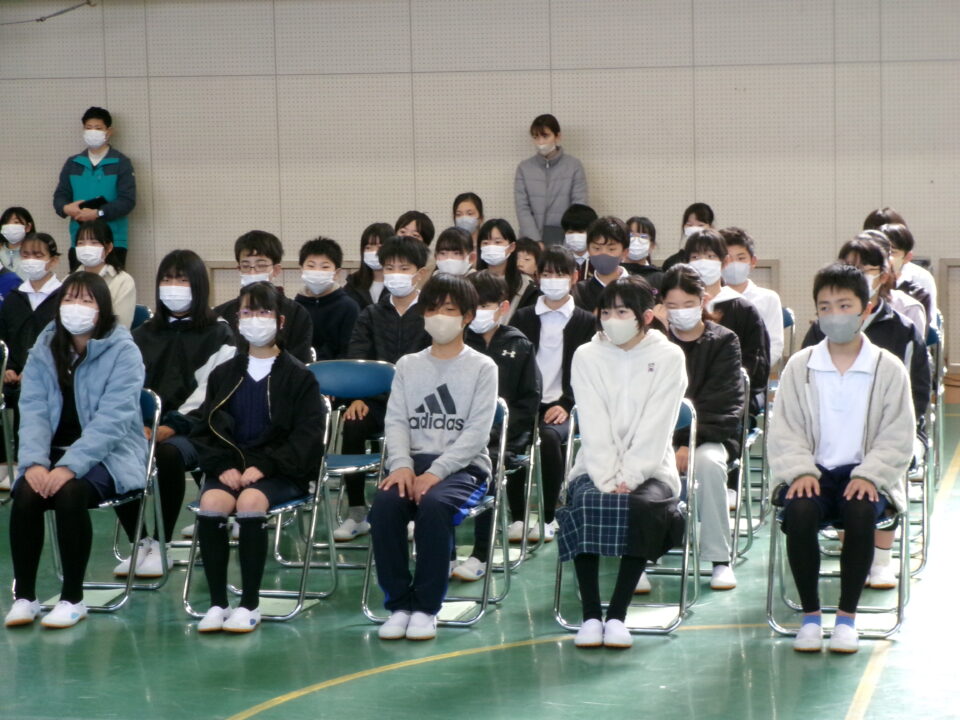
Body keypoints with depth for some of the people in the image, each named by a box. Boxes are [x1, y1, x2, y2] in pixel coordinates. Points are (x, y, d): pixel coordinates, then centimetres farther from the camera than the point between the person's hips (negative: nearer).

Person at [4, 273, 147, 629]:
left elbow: (111, 421, -18)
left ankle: (73, 599, -18)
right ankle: (23, 596, -14)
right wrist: (34, 462, -20)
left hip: (109, 455, -4)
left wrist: (70, 467, -28)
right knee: (25, 493, -26)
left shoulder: (123, 352, -8)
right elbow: (33, 410, -2)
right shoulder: (45, 349, 6)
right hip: (54, 450, 4)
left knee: (70, 493, -33)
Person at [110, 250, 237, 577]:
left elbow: (211, 390, -8)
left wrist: (173, 426, -20)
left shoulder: (218, 335, 4)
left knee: (168, 454, -38)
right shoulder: (144, 334, 20)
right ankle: (141, 541, -10)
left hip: (193, 428, -4)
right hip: (146, 425, 4)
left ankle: (161, 545, -20)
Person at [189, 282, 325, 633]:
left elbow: (307, 436, -4)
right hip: (229, 468, 3)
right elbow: (203, 430, 12)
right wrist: (223, 466, -8)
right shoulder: (223, 375, 14)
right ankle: (217, 603, -19)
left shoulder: (298, 376, 3)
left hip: (279, 471, -3)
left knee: (251, 501, -34)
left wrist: (264, 466, -15)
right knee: (211, 502, -30)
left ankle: (250, 604, -21)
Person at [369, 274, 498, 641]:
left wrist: (435, 472, -19)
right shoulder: (408, 365, 16)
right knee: (384, 505, -29)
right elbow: (396, 421, 6)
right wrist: (402, 465, -15)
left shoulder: (482, 368, 4)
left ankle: (426, 607, -22)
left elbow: (476, 432, -6)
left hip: (463, 466, -3)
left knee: (433, 505, -36)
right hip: (414, 461, 3)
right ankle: (399, 604, -18)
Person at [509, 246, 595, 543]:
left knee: (549, 437, -34)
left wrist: (565, 405, -11)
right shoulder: (522, 318, 16)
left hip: (561, 406, -1)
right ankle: (517, 517, -19)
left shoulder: (586, 322, 11)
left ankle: (547, 519, -20)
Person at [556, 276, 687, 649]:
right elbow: (593, 427, -5)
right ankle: (590, 614, -25)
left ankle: (617, 614, -25)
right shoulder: (587, 356, 4)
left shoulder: (668, 357, -1)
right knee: (586, 503, -30)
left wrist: (628, 479, -19)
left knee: (643, 505, -32)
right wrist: (607, 481, -16)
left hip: (649, 468, -1)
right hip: (597, 467, 1)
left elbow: (655, 429, -9)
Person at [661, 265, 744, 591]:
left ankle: (720, 560, -24)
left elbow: (722, 404, -6)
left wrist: (690, 444, -19)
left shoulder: (723, 342, 4)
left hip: (710, 435, -1)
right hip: (661, 435, 1)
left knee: (708, 462, -35)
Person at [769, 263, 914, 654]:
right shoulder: (799, 366, 7)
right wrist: (800, 472, -15)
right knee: (800, 510, -32)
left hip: (864, 476, -1)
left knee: (861, 511, -34)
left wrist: (869, 476, -16)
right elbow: (784, 431, 3)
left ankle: (847, 617, -16)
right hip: (812, 471, 1)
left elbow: (897, 438, 0)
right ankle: (809, 616, -15)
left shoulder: (888, 369, 3)